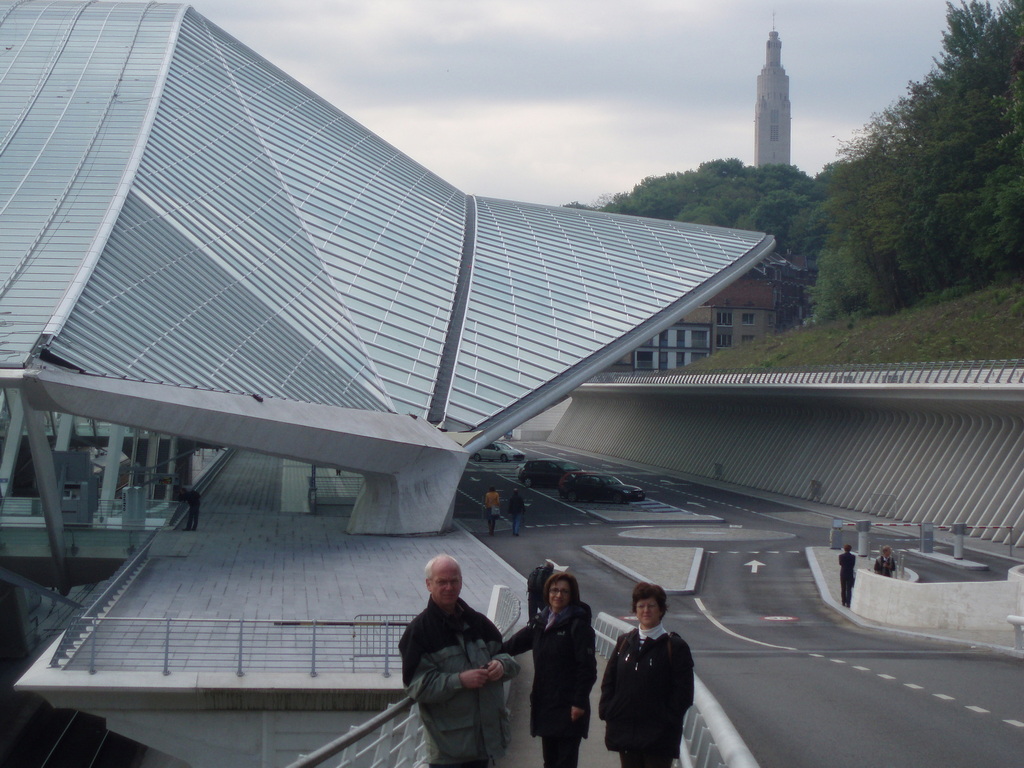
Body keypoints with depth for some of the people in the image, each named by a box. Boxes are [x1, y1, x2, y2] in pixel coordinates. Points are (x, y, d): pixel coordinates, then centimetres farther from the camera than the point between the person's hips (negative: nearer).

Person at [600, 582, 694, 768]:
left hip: (658, 734, -5)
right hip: (625, 731, 5)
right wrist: (607, 711, 2)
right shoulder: (625, 642, 12)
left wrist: (667, 720, -12)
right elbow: (608, 681, 14)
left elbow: (683, 691, -6)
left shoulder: (675, 646, -3)